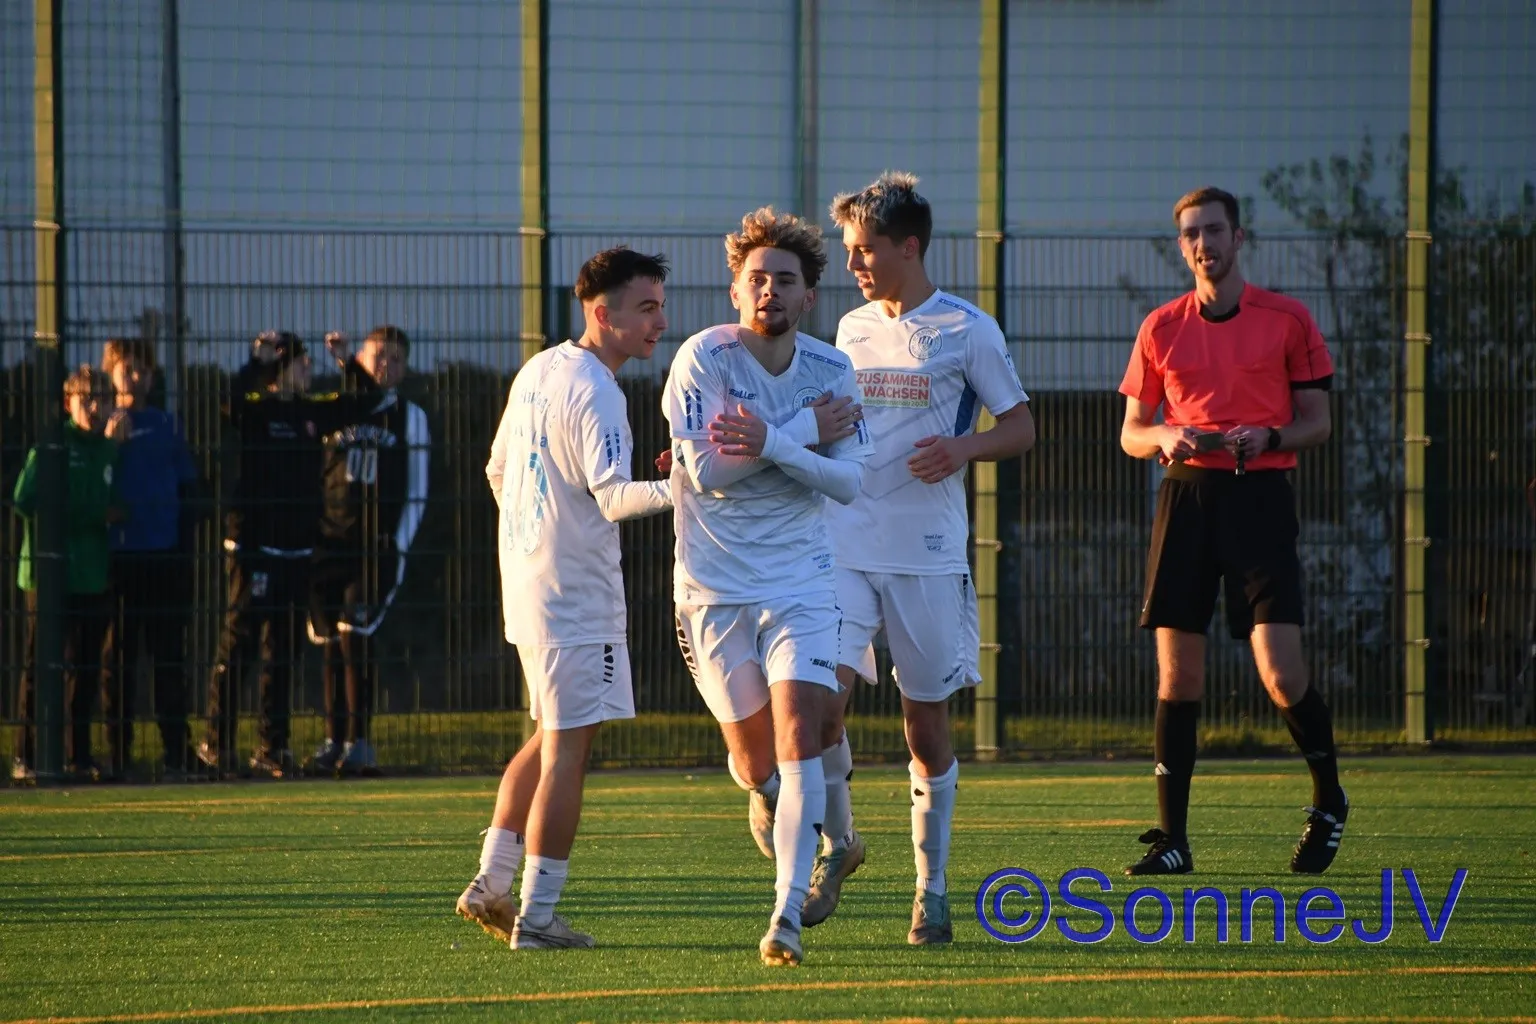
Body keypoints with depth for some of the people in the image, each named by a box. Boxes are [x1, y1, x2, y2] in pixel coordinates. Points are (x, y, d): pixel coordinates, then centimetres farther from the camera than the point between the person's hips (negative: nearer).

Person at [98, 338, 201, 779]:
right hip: (117, 555, -2)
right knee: (117, 657, 2)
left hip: (165, 555, 2)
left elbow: (187, 486, 14)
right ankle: (117, 752, 5)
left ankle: (176, 753, 4)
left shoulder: (166, 425, 11)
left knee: (168, 655, 2)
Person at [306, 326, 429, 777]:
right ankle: (334, 741, 12)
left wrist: (398, 546, -4)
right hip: (330, 545, 2)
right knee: (331, 643, 5)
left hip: (379, 547, -2)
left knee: (354, 634, -15)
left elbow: (416, 491, 5)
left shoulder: (409, 417, 7)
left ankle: (358, 742, -11)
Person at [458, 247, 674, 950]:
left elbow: (499, 470, 21)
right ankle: (536, 917, -3)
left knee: (551, 739, 20)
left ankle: (490, 885, 21)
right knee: (566, 753, -4)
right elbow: (613, 496, -27)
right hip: (578, 600, -9)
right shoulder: (595, 392, -17)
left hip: (525, 586, 9)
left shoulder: (537, 371, 11)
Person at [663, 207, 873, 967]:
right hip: (714, 584, -1)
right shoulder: (703, 358, -10)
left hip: (801, 581, 1)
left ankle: (788, 913, -16)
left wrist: (772, 444, -21)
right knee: (754, 758, 6)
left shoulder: (831, 371, 0)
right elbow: (706, 470, -19)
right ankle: (765, 797, 45)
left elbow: (850, 482, -6)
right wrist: (809, 433, -15)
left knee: (799, 738, -15)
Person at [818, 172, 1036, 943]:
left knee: (925, 719, 3)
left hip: (928, 553, -3)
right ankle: (836, 842, 8)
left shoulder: (966, 330, -2)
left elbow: (1021, 428, 1)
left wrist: (963, 449, -18)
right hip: (845, 545, 3)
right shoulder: (853, 329, 13)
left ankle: (932, 891, 15)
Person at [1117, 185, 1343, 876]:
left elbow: (1317, 422, 7)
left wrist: (1267, 437, -13)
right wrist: (1164, 440, -7)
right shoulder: (1161, 328, 11)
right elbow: (1131, 434, 15)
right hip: (1186, 496, 3)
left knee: (1281, 675, -10)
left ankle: (1330, 804, 14)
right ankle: (1172, 837, 4)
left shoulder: (1287, 320, 4)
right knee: (1176, 674, -2)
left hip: (1260, 494, -3)